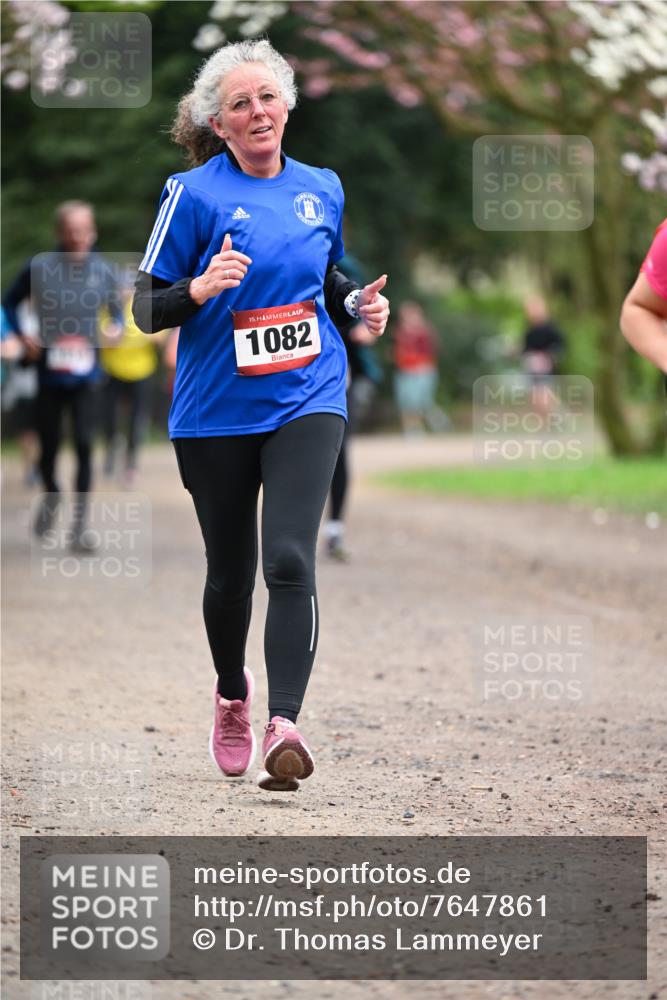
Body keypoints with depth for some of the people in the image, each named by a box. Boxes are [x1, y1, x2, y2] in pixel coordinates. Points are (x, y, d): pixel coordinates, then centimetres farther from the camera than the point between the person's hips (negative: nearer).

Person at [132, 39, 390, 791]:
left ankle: (284, 725, -24)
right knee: (230, 572, 11)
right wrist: (201, 288, -25)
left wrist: (358, 304, 3)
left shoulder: (322, 189, 7)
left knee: (289, 561, -17)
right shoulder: (193, 195, -7)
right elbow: (147, 309, -6)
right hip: (215, 413, -1)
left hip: (306, 401, 1)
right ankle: (232, 694, 39)